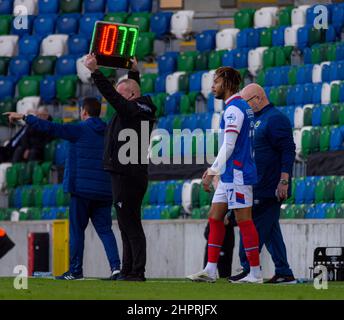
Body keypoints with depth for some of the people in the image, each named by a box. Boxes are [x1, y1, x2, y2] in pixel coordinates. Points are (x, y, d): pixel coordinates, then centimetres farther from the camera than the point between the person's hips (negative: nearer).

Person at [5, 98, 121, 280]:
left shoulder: (79, 130, -5)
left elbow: (49, 127, -10)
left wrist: (24, 118, -5)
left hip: (82, 188, -5)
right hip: (104, 190, 5)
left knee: (77, 229, 2)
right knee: (105, 229, 5)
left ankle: (75, 270, 1)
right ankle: (115, 266, -9)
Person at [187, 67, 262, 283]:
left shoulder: (234, 109, -13)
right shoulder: (242, 107, 17)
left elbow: (228, 146, -19)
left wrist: (212, 172, -17)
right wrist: (214, 169, 23)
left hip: (238, 174, -10)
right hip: (230, 174, 10)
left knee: (244, 220, -6)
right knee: (215, 217, 8)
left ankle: (256, 273, -3)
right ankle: (210, 270, 6)